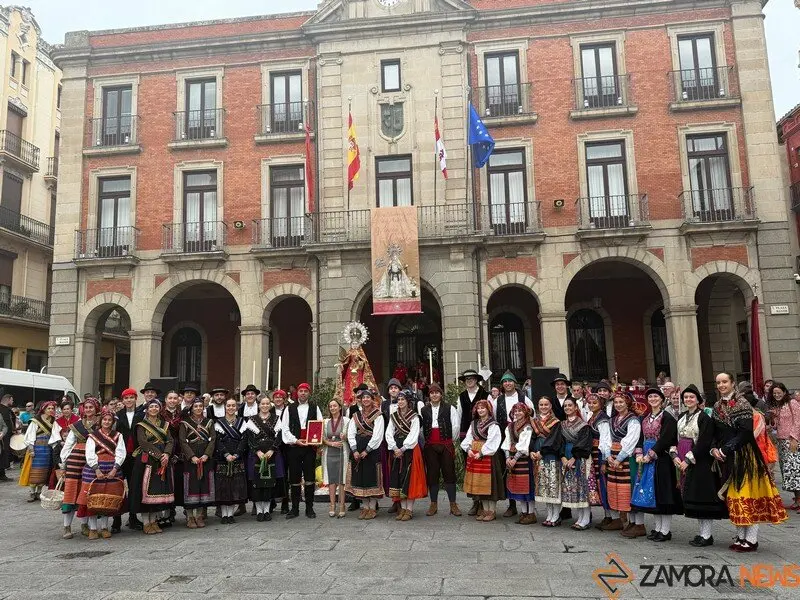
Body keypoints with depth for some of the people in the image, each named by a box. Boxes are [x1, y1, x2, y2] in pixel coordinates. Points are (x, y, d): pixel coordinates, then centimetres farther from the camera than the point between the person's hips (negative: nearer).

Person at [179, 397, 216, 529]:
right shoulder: (185, 423, 3)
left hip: (206, 458, 3)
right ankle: (190, 517, 3)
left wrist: (206, 455, -10)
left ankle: (200, 515, 9)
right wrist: (192, 456, -14)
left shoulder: (209, 422, 10)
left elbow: (213, 439, 4)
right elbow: (182, 441, -4)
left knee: (204, 485, 1)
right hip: (190, 459, -2)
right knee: (191, 486, -3)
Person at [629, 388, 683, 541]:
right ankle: (658, 528, 19)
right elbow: (642, 438, 12)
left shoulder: (667, 418, -7)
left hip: (662, 459, -7)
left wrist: (650, 455, -16)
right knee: (653, 493, 10)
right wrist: (640, 454, -3)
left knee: (663, 492, -4)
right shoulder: (645, 419, 14)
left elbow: (665, 439, -15)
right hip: (647, 459, 7)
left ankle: (665, 530, 3)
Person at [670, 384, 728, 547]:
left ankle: (707, 535, 4)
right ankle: (702, 532, 20)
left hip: (701, 463, -7)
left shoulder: (704, 418, -9)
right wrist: (675, 456, -4)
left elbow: (703, 443, -16)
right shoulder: (681, 418, 14)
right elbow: (675, 439, 13)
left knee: (703, 497, -4)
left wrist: (688, 460, -17)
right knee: (692, 498, 11)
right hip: (683, 464, 7)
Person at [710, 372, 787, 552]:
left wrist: (726, 448, -17)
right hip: (726, 457, 7)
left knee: (747, 493, -5)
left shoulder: (742, 403, -9)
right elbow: (714, 432, 13)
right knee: (733, 495, 9)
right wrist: (714, 449, -4)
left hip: (743, 454, -7)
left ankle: (751, 539, 0)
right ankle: (740, 536, 16)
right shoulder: (717, 406, 11)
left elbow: (746, 431, -17)